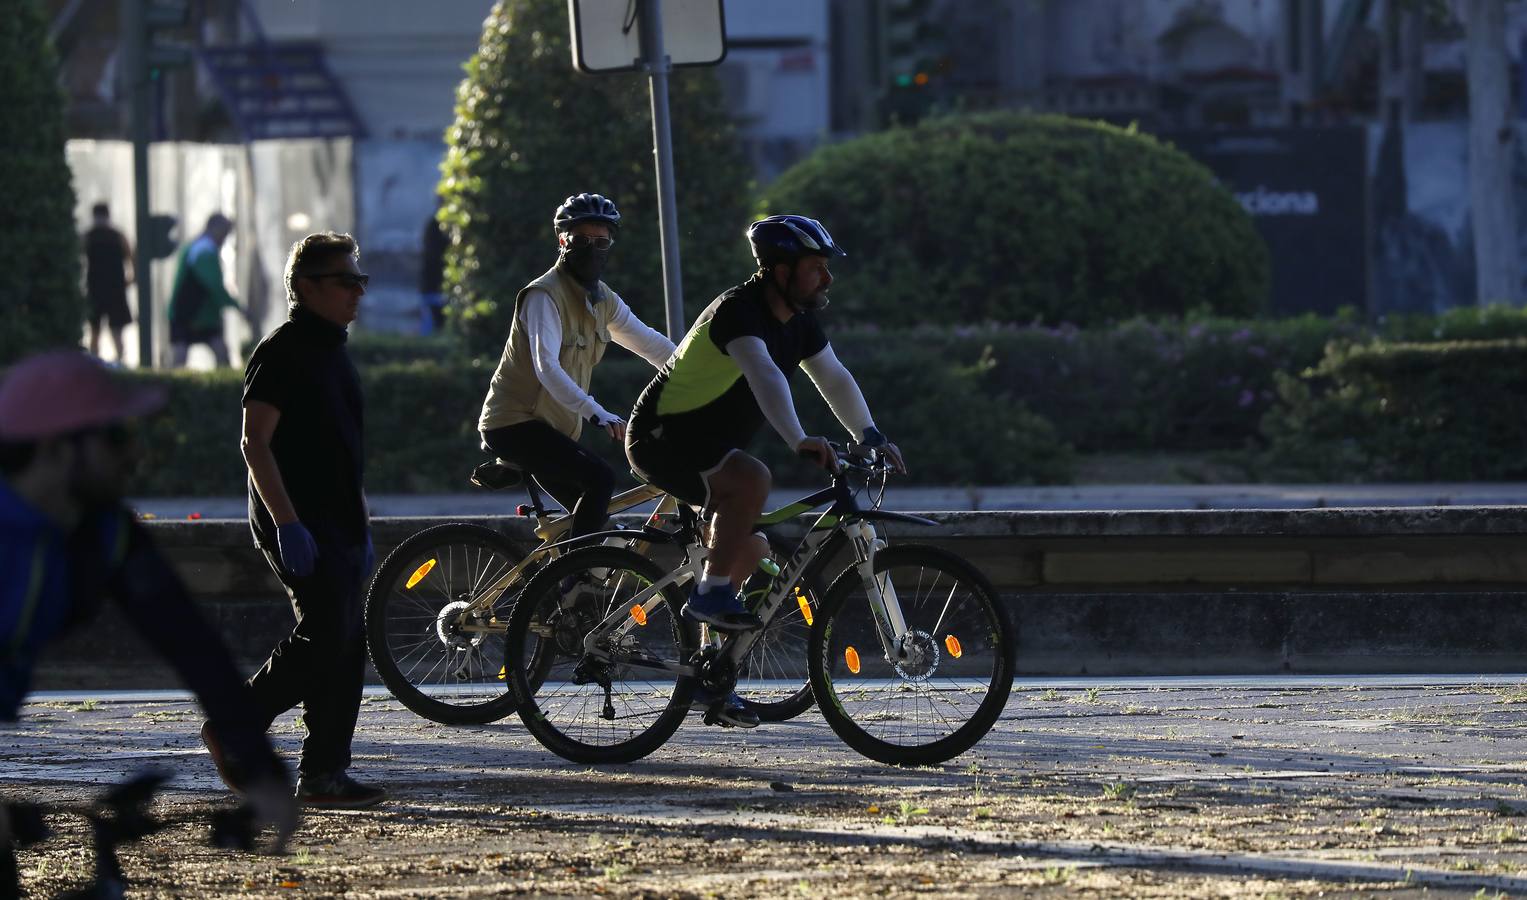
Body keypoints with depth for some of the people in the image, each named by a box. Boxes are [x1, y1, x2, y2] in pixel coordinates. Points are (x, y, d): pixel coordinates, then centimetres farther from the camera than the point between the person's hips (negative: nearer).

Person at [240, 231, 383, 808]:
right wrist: (288, 524, -23)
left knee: (346, 646, 5)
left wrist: (362, 526, 23)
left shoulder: (333, 352, 18)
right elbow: (256, 443, -17)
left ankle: (325, 772, 7)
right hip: (299, 528, -9)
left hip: (339, 525, 9)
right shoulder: (282, 353, -11)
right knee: (327, 635, -15)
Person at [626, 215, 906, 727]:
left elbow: (834, 379, 7)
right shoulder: (739, 311, -26)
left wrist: (870, 437, -6)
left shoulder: (798, 321, 3)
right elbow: (765, 377, -42)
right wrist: (799, 441, -55)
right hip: (661, 437, -10)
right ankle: (711, 596, -28)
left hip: (706, 446, 10)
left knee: (745, 550, 8)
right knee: (752, 479, -34)